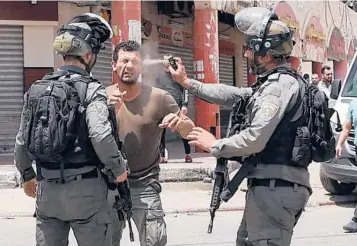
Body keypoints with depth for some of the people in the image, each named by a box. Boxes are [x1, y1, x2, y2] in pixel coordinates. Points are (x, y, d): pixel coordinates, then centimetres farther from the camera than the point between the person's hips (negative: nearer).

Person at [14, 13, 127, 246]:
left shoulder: (36, 89, 6)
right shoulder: (91, 89, -10)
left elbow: (22, 141, 11)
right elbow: (100, 136, -24)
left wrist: (27, 175, 26)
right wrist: (119, 168, -9)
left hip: (47, 190, 5)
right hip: (85, 189, -5)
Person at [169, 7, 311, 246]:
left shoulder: (281, 84, -18)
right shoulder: (273, 83, 17)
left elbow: (255, 139, -24)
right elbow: (233, 95, 24)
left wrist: (214, 145, -9)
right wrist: (188, 82, 23)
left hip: (275, 187, -11)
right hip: (271, 185, 11)